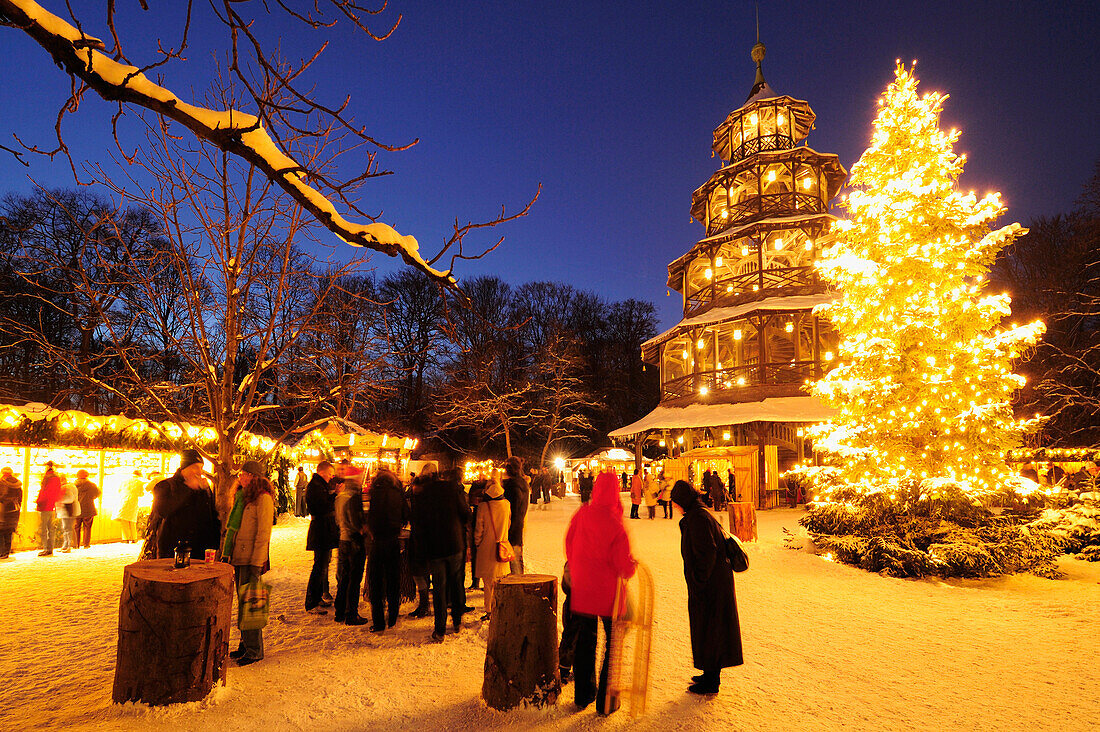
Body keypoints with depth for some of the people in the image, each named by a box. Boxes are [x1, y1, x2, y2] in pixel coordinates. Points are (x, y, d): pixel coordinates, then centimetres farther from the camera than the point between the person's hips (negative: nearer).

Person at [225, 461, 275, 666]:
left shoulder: (263, 498, -13)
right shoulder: (243, 497, 14)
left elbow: (263, 534, -16)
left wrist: (256, 564, -18)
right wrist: (229, 556, 15)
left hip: (252, 559, -8)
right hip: (239, 557, 8)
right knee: (242, 602, 15)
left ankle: (254, 651, 7)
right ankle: (245, 645, 26)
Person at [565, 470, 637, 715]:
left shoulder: (580, 515, -9)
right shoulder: (615, 524, -21)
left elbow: (569, 547, 3)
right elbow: (625, 564, -17)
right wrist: (632, 566, 5)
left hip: (582, 589, 4)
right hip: (609, 594, -4)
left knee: (585, 642, 19)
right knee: (613, 644, 13)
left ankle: (583, 695, 32)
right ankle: (605, 701, 20)